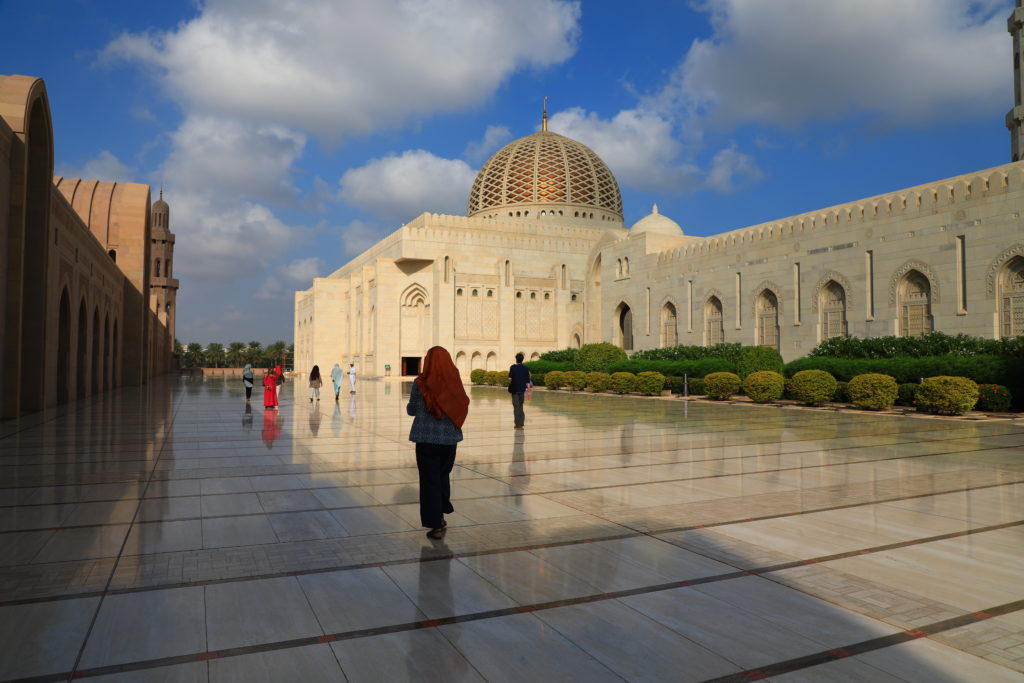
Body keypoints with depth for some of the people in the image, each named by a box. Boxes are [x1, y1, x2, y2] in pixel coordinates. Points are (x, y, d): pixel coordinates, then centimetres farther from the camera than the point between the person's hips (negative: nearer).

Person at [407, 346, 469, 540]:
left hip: (426, 438, -3)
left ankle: (436, 526, 7)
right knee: (443, 475, 23)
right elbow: (462, 406, 7)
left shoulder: (420, 383, -9)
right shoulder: (455, 382, -2)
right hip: (450, 437, 3)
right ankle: (441, 514, 35)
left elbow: (411, 410, 1)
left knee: (430, 480, 6)